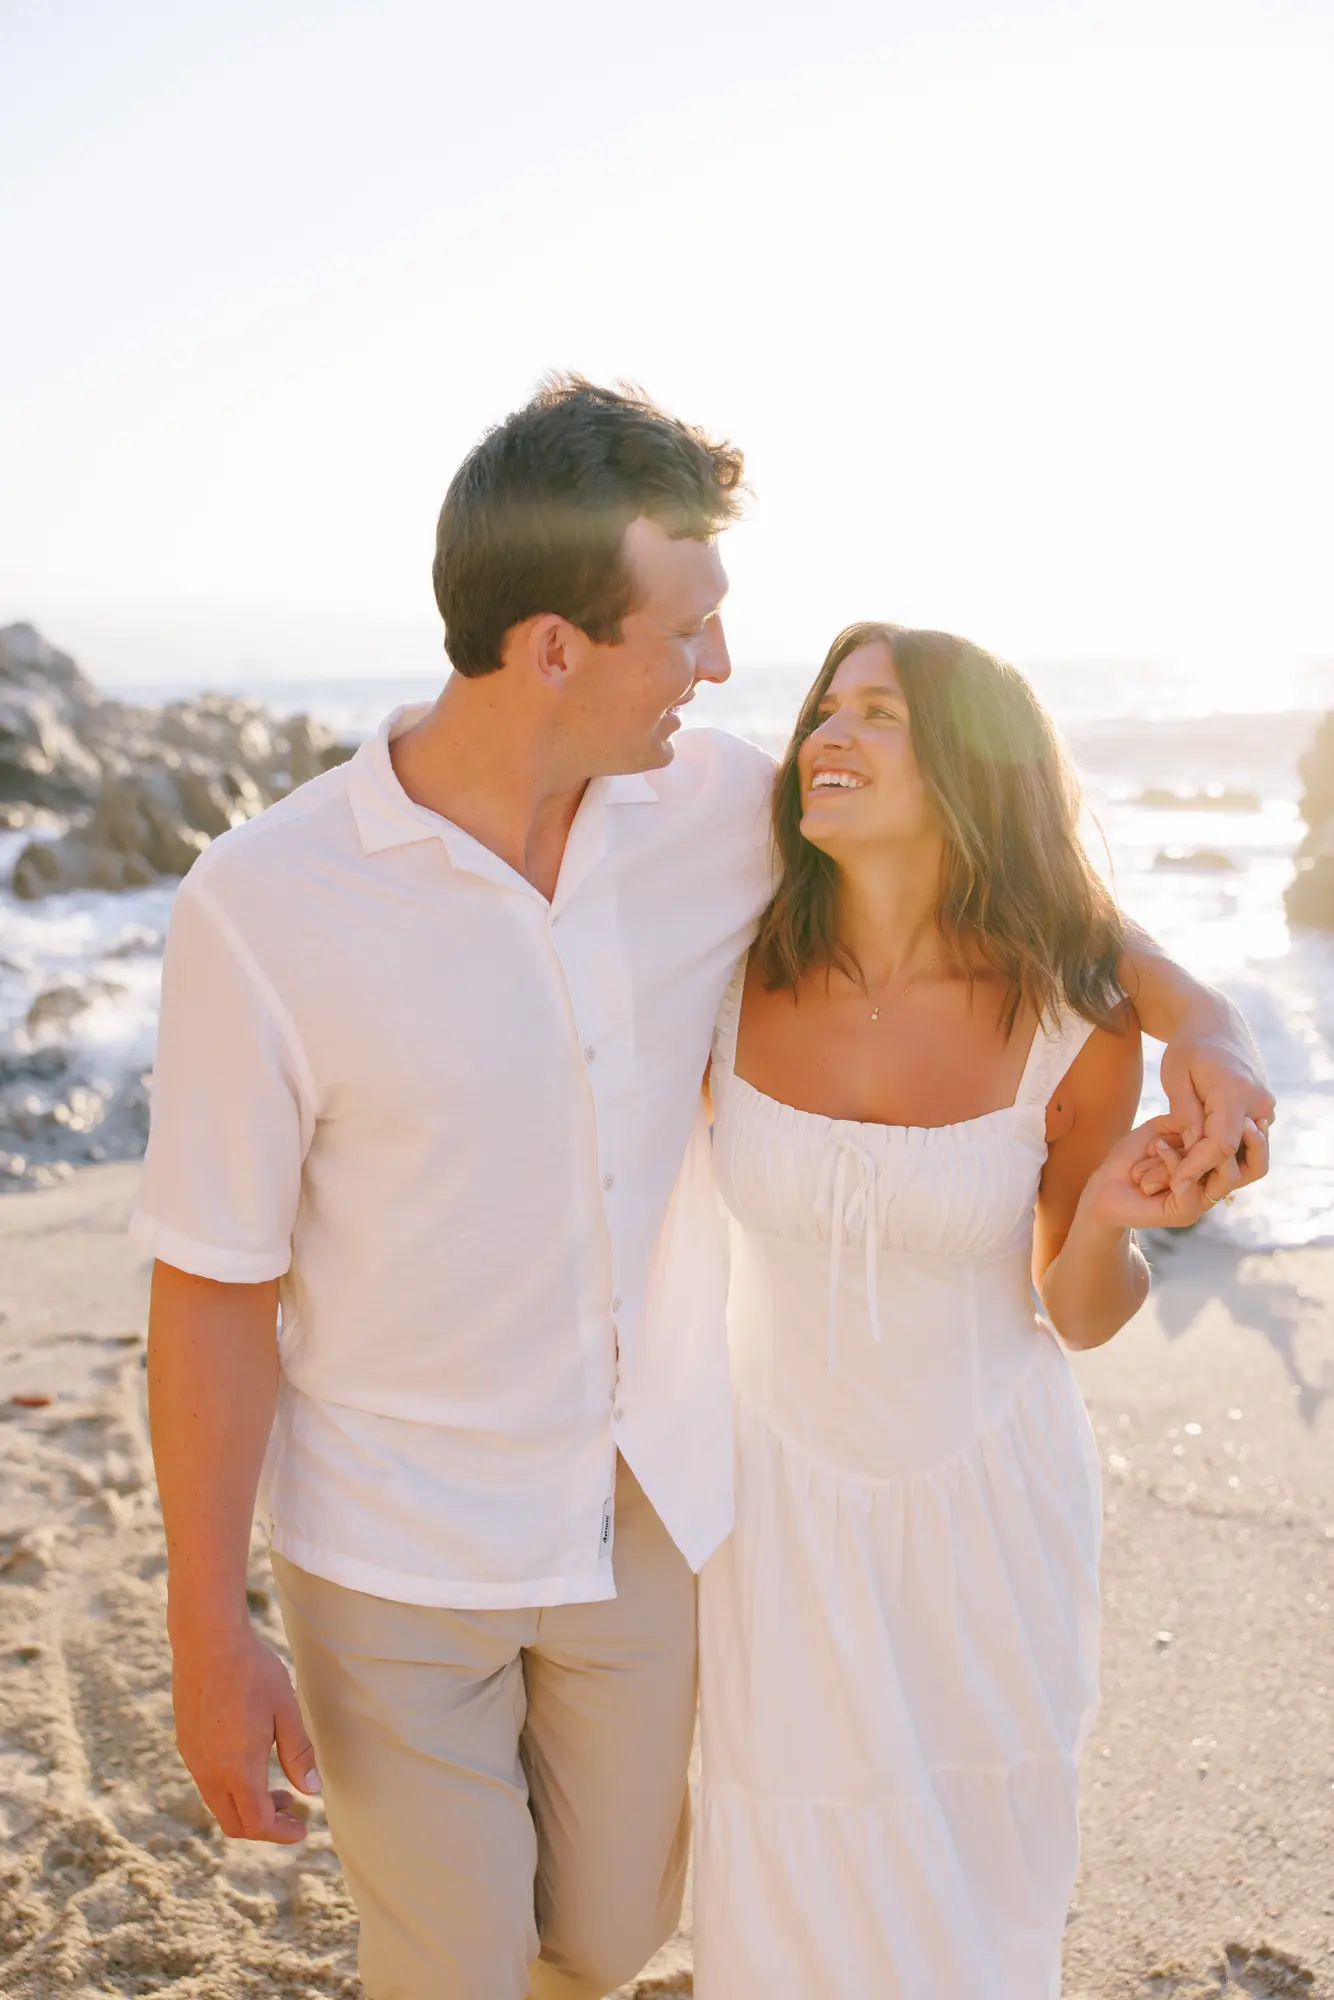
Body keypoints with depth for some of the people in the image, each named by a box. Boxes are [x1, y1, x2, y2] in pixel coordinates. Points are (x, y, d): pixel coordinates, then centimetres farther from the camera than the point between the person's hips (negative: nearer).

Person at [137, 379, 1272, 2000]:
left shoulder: (714, 806, -12)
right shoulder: (262, 908, -23)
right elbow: (213, 1287, -15)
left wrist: (1192, 1015, -8)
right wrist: (208, 1636, -10)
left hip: (645, 1499, 4)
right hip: (396, 1545, -3)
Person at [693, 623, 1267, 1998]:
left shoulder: (1073, 1032, -18)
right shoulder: (735, 982, -14)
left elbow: (1079, 1318, -7)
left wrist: (1110, 1220, -26)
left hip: (988, 1501, 0)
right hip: (788, 1490, 1)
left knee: (976, 1880, 21)